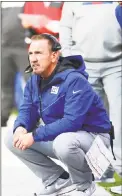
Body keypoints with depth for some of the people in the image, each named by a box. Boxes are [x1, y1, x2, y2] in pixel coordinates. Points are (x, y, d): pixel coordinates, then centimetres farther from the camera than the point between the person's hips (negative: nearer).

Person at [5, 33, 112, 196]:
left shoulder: (74, 80, -25)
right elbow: (27, 110, 2)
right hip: (57, 135, 8)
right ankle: (58, 180, 5)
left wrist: (34, 136, -33)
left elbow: (71, 121, -32)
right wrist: (20, 128, -23)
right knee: (12, 138, -5)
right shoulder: (34, 81, 0)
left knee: (63, 142, -40)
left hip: (92, 135, -8)